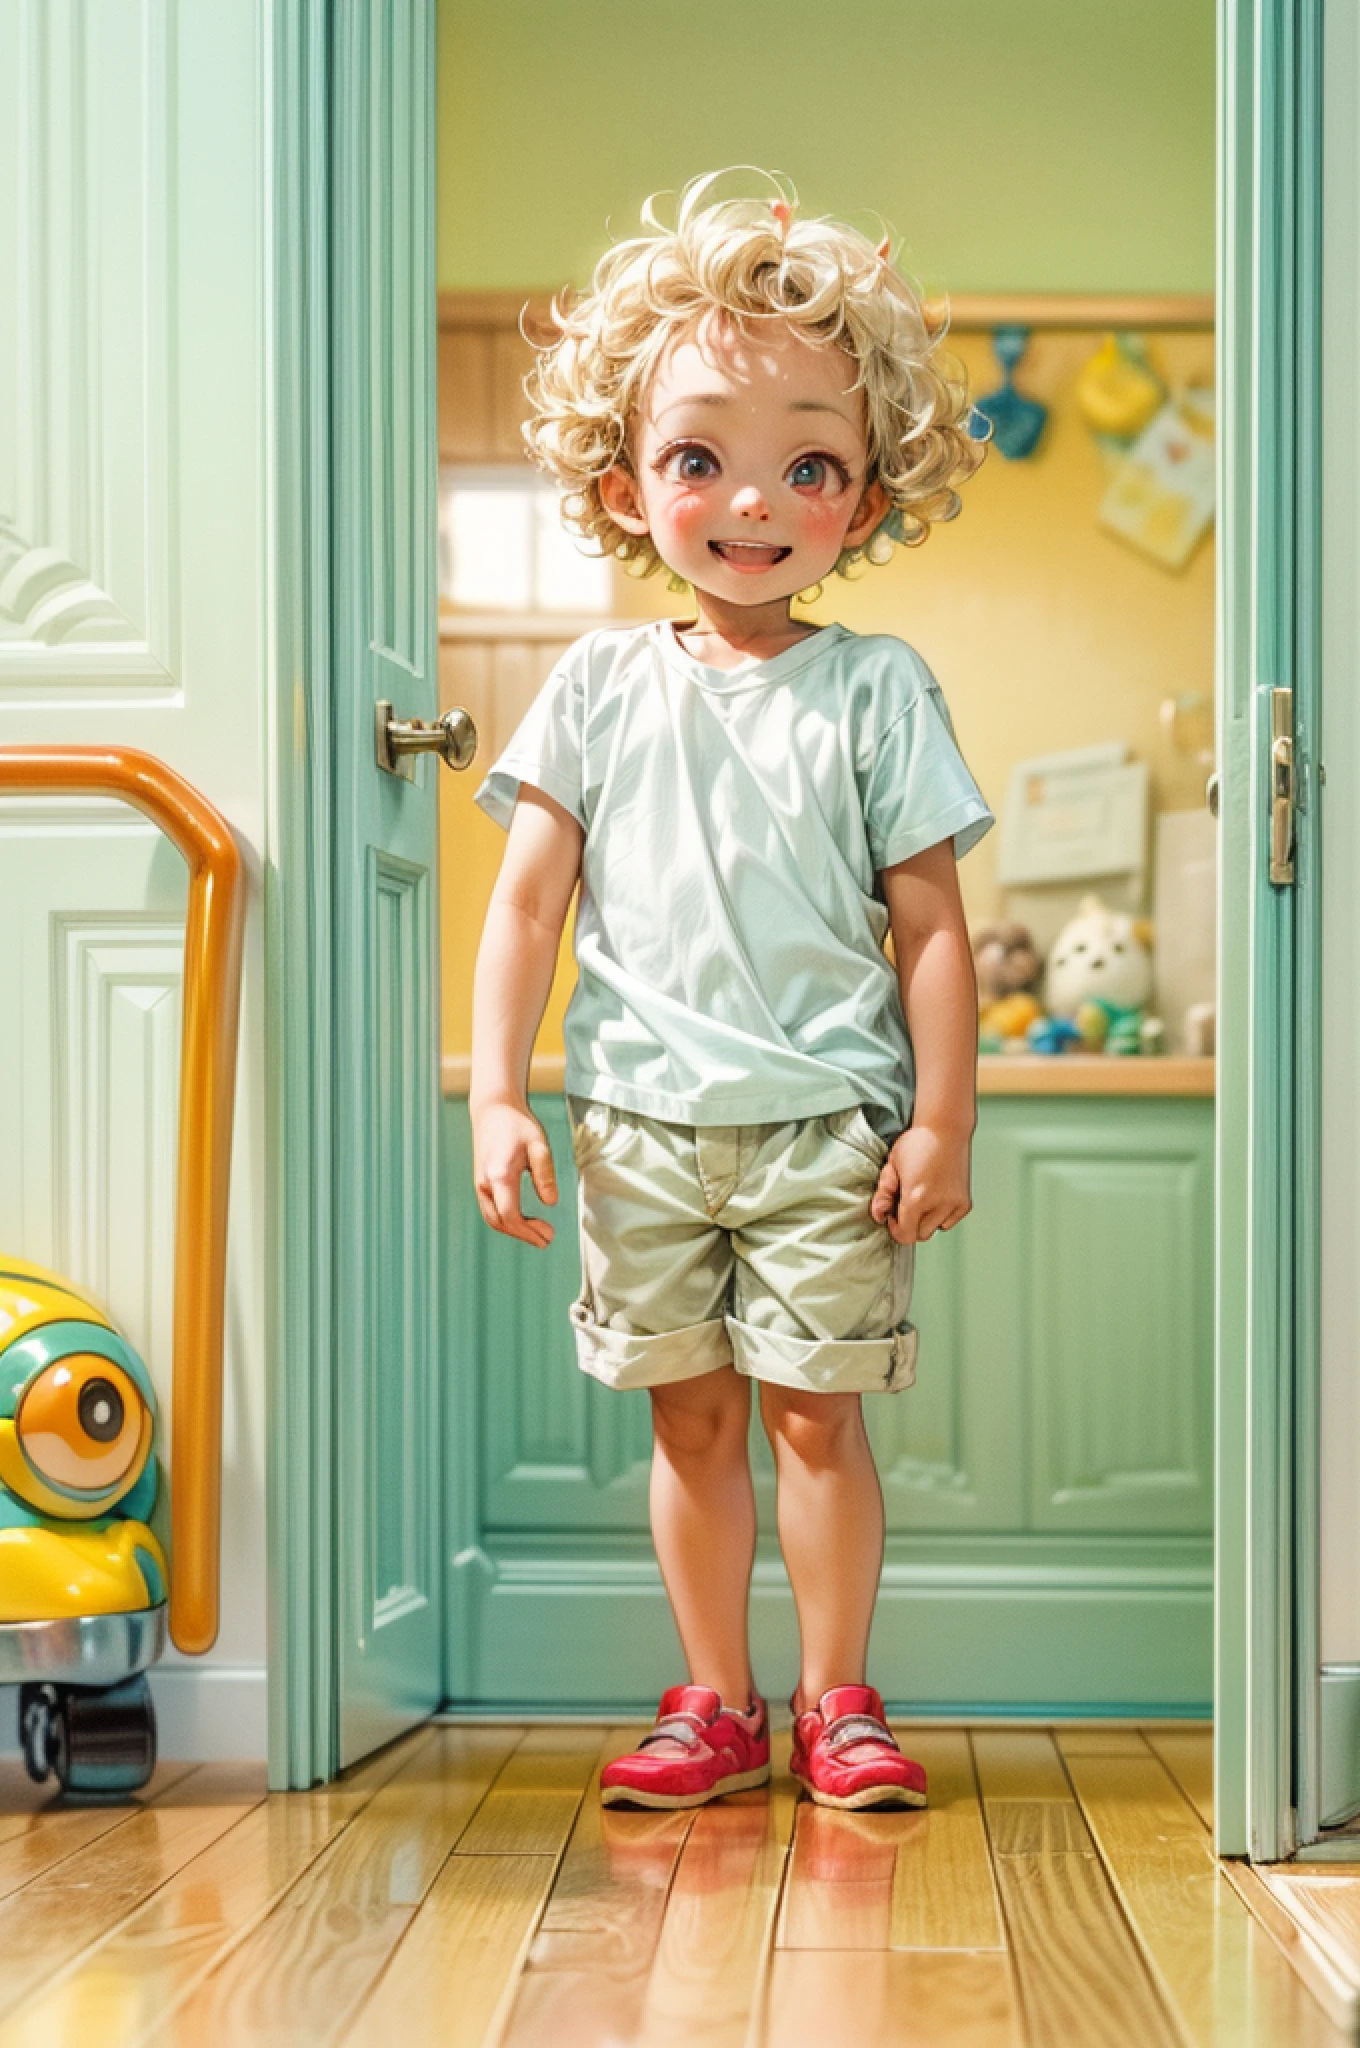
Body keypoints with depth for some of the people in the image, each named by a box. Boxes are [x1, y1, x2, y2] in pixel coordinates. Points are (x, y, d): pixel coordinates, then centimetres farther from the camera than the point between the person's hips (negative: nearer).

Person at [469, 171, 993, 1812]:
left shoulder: (876, 690, -1)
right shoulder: (600, 687, 3)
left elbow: (931, 924, -1)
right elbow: (525, 905, 3)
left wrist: (941, 1120, -5)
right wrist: (496, 1096, -4)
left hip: (829, 1122, -2)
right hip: (642, 1123, 2)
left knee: (815, 1415, 3)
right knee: (689, 1419, 10)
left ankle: (836, 1701, 19)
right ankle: (716, 1704, 23)